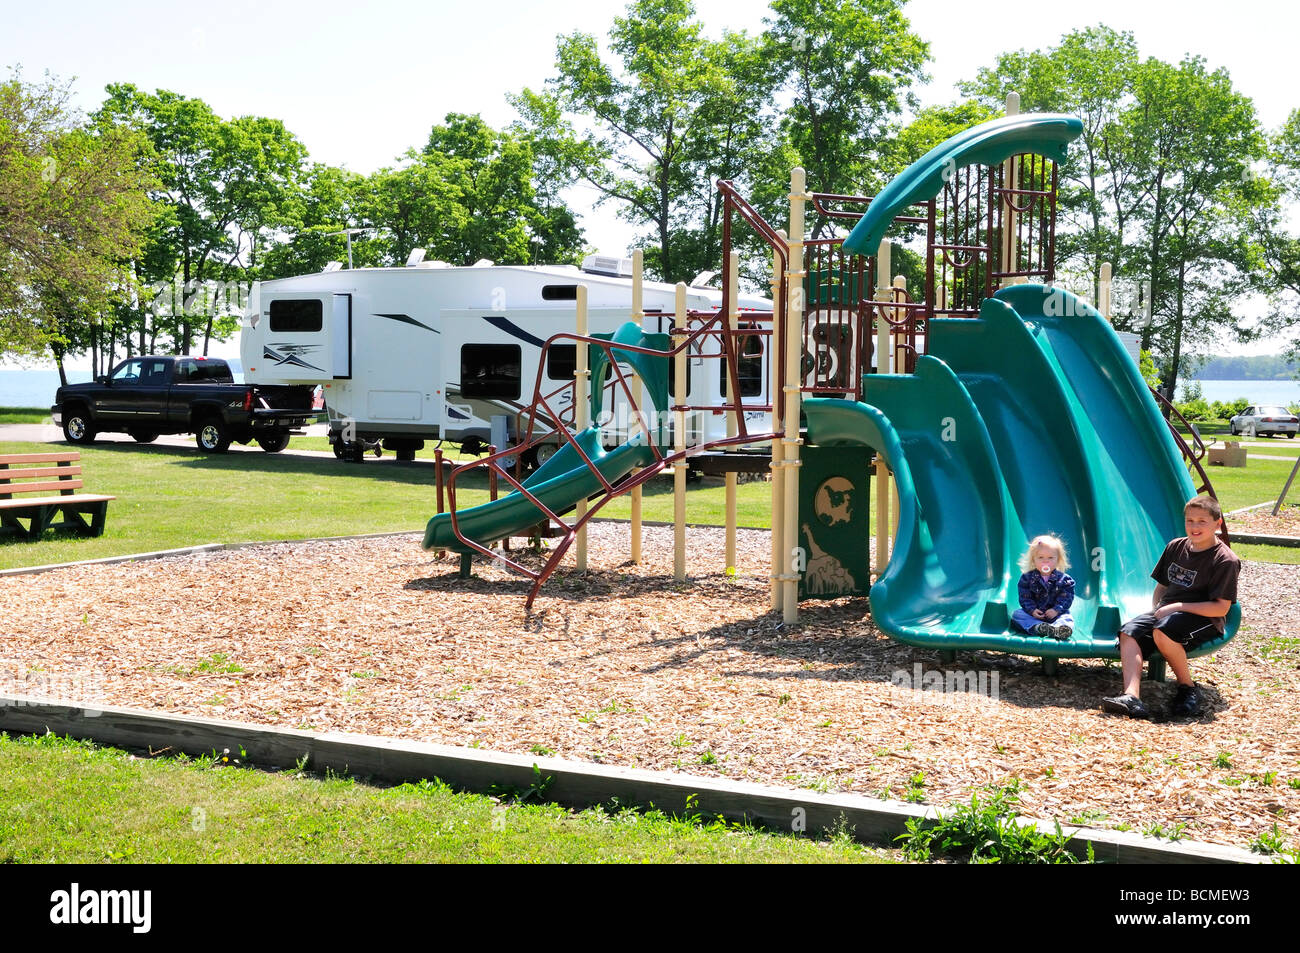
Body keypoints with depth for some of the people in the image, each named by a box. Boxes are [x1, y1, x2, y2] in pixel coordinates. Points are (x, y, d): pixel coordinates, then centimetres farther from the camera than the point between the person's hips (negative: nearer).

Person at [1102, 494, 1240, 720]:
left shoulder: (1225, 560, -9)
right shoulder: (1176, 547, 10)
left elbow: (1221, 608, -15)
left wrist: (1178, 607, -17)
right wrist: (1155, 610, 2)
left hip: (1203, 620, -6)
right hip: (1164, 613, 7)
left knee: (1163, 630, -35)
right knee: (1128, 632, -19)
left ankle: (1188, 688, -14)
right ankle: (1131, 697, -35)